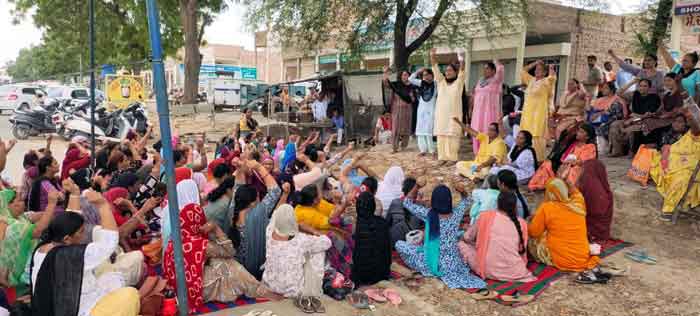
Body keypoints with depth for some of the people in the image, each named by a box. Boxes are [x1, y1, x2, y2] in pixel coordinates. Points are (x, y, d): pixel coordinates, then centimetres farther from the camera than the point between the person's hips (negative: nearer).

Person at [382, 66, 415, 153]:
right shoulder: (396, 84, 1)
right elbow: (386, 83, -12)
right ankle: (395, 147, -2)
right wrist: (385, 73, -23)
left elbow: (413, 99, 14)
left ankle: (404, 146, 20)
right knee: (396, 128, -4)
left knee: (406, 128, 7)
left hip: (407, 110, 3)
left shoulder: (411, 87, 8)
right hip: (397, 109, -3)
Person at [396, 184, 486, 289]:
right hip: (453, 264, 2)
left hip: (432, 264, -2)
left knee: (399, 244, 10)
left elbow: (407, 203, -2)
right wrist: (463, 191, -5)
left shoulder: (428, 214, -16)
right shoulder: (456, 214, -10)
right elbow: (465, 202, 13)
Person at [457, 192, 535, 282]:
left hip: (488, 271, -3)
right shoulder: (522, 223, 1)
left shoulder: (486, 216, -4)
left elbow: (466, 238, 10)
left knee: (461, 244, 15)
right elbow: (522, 249, 12)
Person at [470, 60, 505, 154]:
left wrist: (495, 62, 0)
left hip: (490, 111, -6)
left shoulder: (496, 80, -2)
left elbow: (500, 68, -20)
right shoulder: (480, 80, 17)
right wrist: (473, 109, 16)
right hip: (478, 111, 6)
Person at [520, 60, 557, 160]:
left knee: (537, 137, -10)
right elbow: (523, 72, 23)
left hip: (539, 114, -7)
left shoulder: (546, 82, -1)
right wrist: (534, 64, 18)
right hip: (527, 113, 7)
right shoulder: (531, 80, 18)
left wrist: (551, 68, -5)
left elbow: (552, 77, -21)